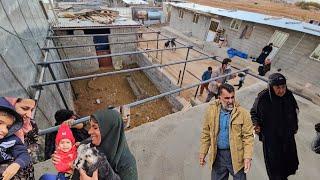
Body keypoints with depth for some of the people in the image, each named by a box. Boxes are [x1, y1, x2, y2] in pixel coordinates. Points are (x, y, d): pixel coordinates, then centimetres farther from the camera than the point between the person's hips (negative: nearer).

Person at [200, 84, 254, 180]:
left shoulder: (243, 113, -11)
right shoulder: (211, 111, -7)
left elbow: (248, 136, -8)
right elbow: (206, 134, 0)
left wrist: (248, 157, -14)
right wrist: (203, 153, 1)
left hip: (236, 155, -1)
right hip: (218, 155, 2)